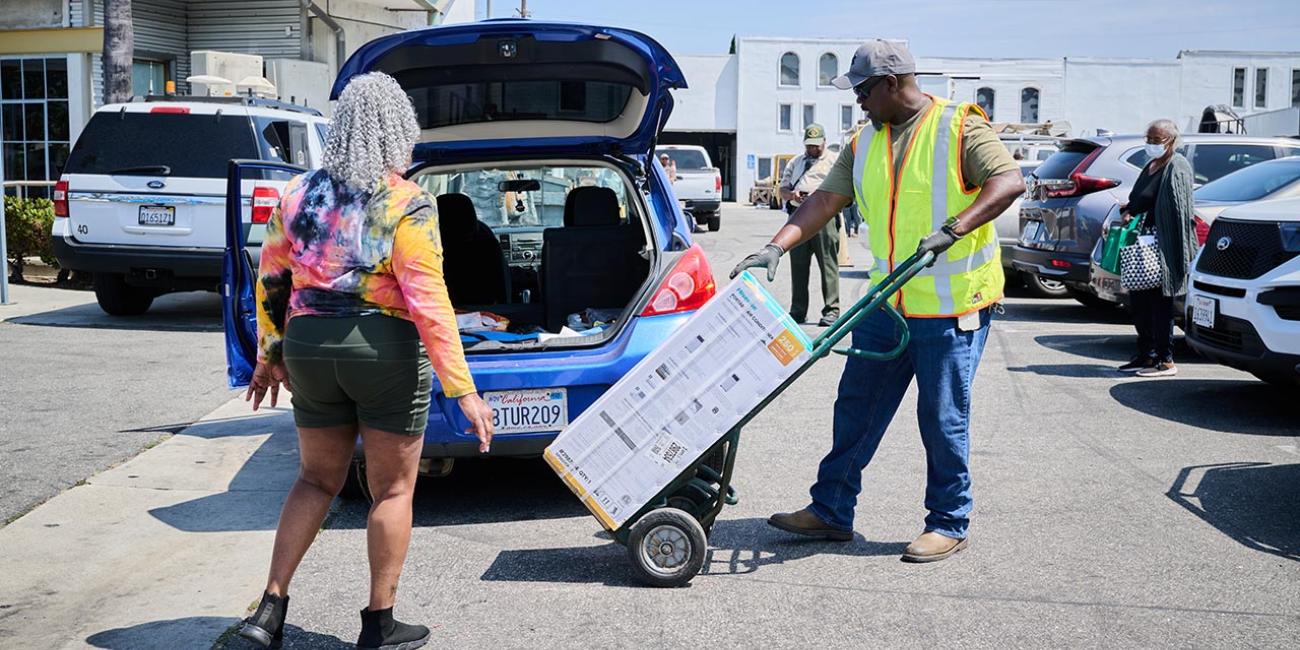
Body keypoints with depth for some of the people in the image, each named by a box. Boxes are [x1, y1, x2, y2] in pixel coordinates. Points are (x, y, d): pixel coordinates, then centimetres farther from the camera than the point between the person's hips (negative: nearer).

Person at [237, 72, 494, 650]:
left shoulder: (299, 193, 4)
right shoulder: (406, 205, -12)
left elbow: (271, 282, 10)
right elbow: (428, 303, -17)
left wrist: (270, 356, 22)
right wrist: (463, 390, -15)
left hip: (310, 350, 5)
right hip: (386, 354, -5)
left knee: (316, 480, 20)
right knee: (393, 491, 10)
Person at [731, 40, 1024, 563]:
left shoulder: (960, 128, -9)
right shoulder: (866, 143, 10)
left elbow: (1009, 181, -20)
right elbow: (826, 199, 5)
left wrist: (953, 229, -32)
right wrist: (776, 247, -8)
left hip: (952, 307, -6)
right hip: (887, 304, 7)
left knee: (943, 420, 2)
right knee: (856, 407, 10)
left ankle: (949, 525, 17)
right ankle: (831, 511, 21)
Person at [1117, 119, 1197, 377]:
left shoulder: (1177, 168, -10)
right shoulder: (1151, 166, 17)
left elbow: (1179, 211, -16)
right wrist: (1129, 211, 4)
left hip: (1164, 246, -9)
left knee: (1160, 303, -5)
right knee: (1139, 300, 11)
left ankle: (1166, 361, 1)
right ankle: (1146, 355, 20)